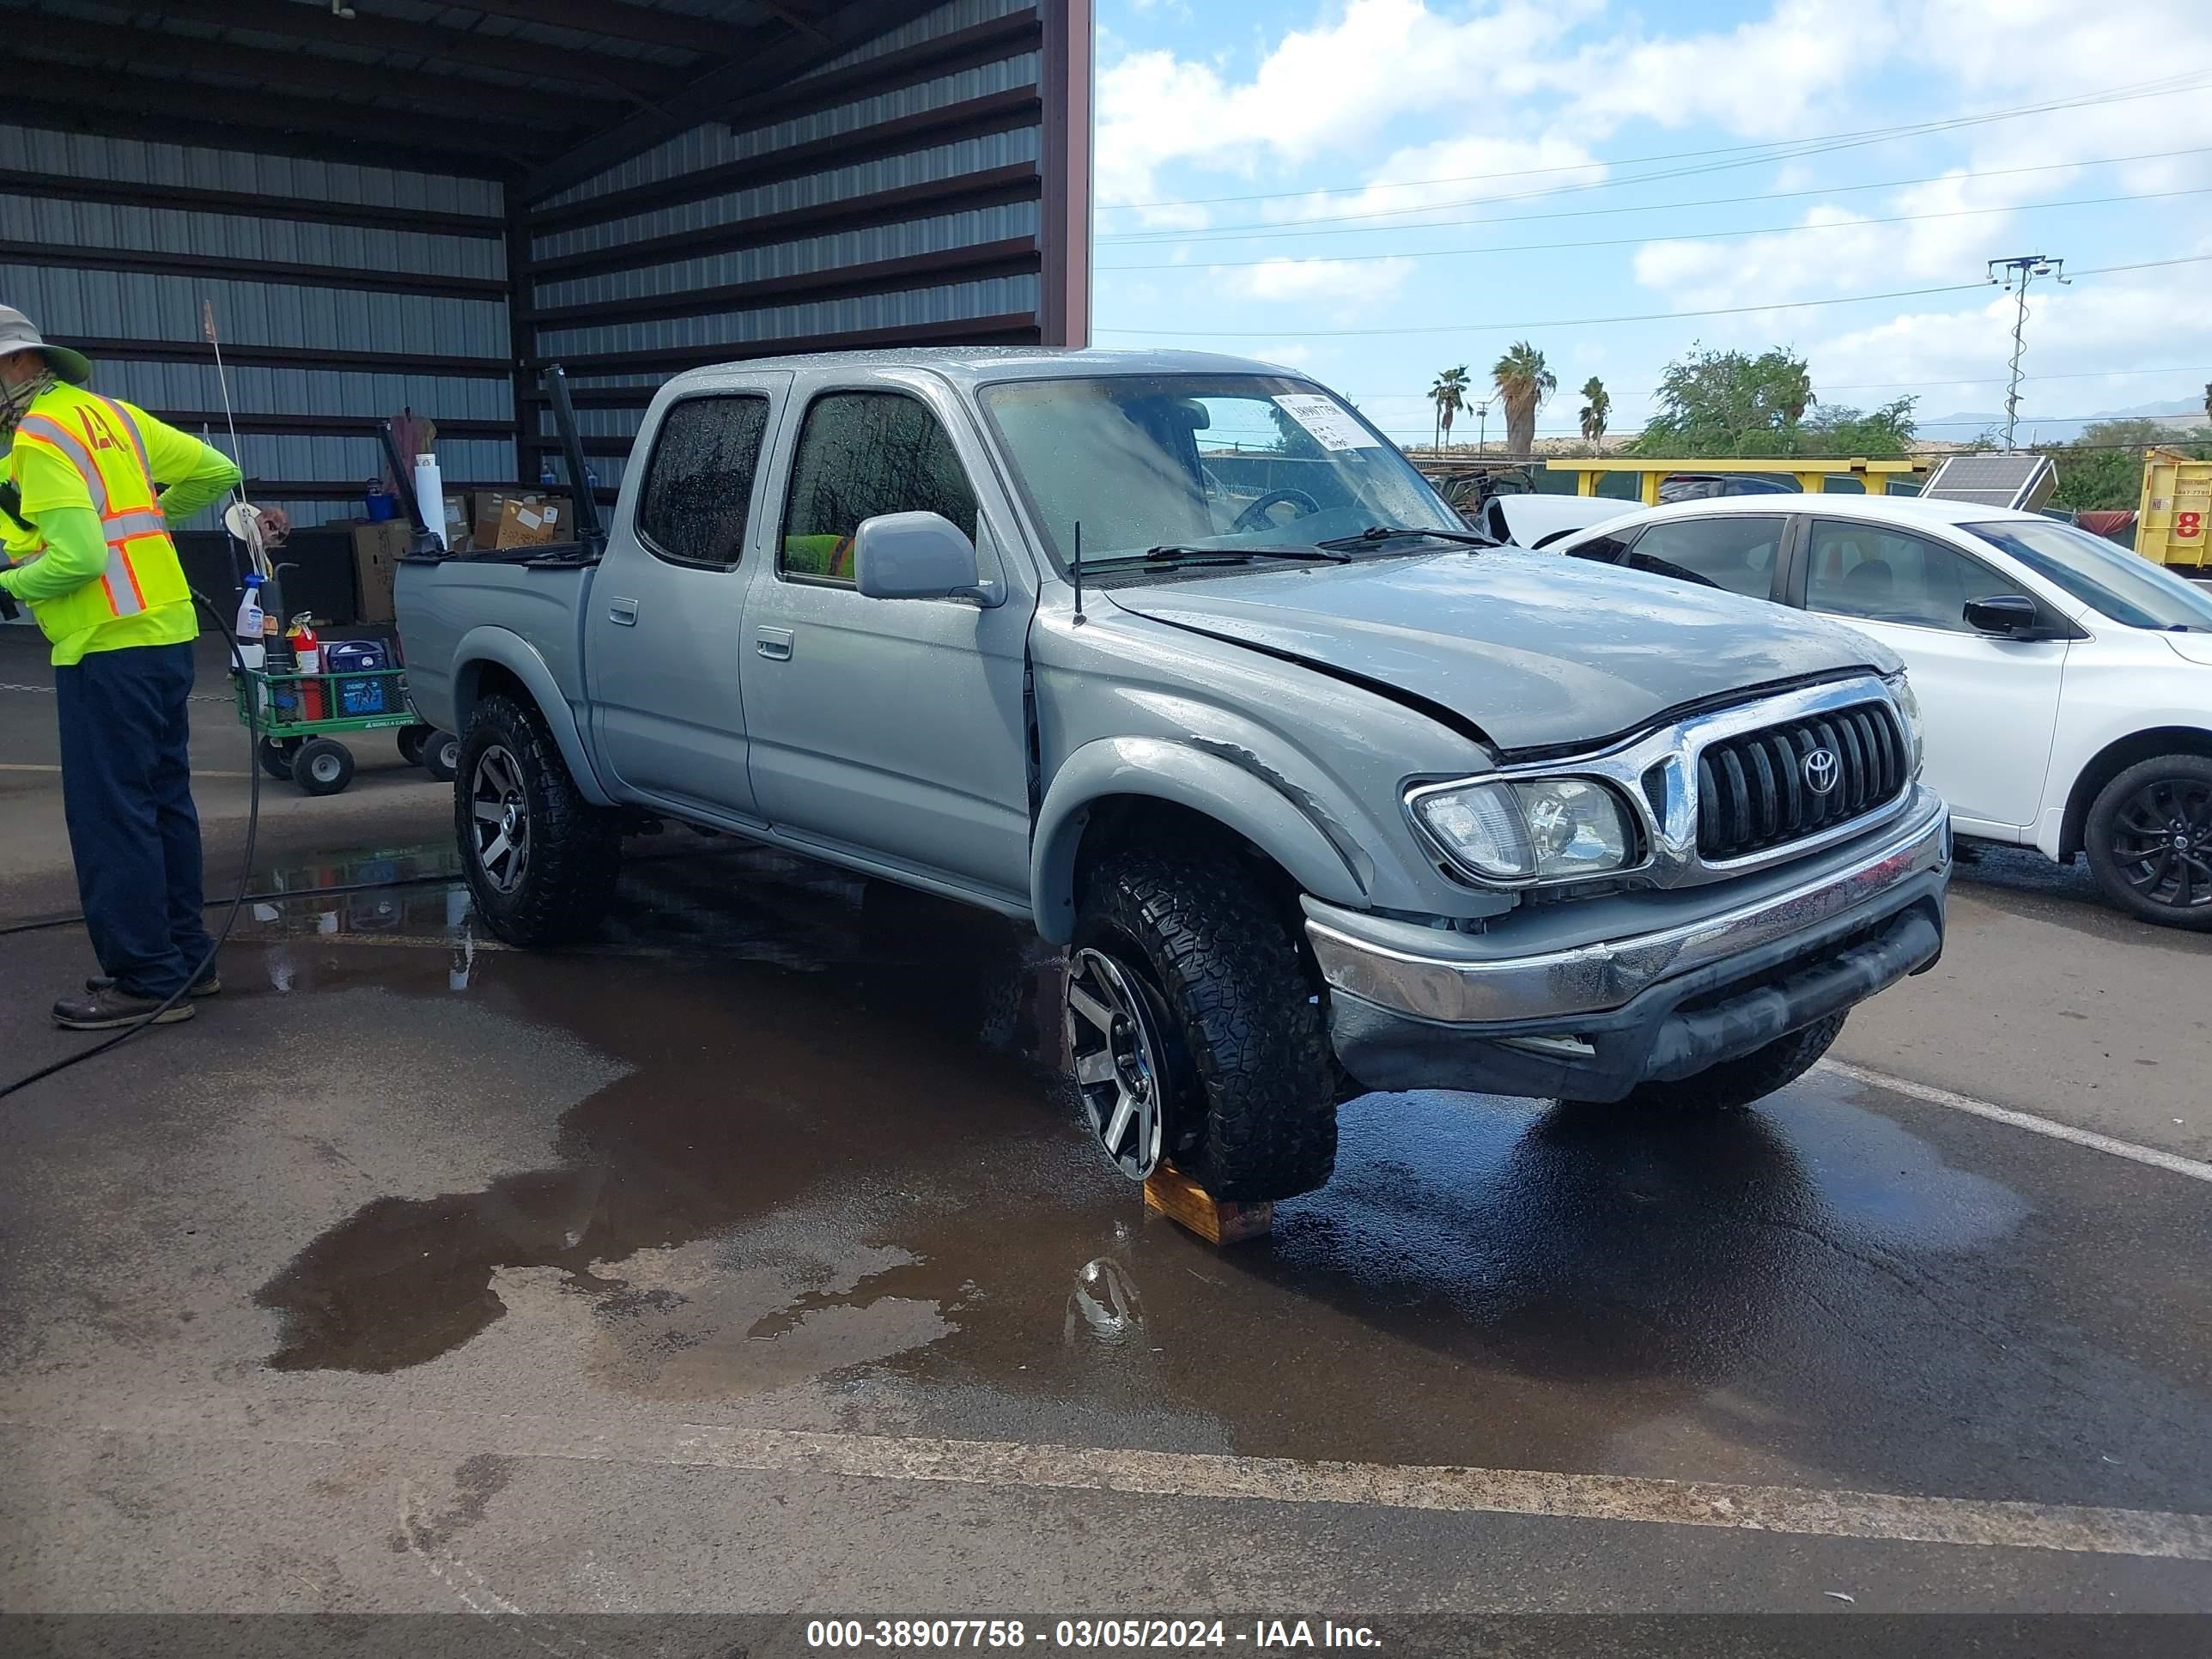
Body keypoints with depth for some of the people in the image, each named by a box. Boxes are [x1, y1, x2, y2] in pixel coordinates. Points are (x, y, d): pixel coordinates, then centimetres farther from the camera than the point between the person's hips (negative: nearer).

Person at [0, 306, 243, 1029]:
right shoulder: (110, 413, 12)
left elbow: (77, 557, -20)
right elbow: (216, 471, 15)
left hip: (109, 650, -9)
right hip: (166, 635, 9)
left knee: (111, 815, -4)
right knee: (163, 801, 15)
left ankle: (147, 980, 0)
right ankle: (185, 955, 23)